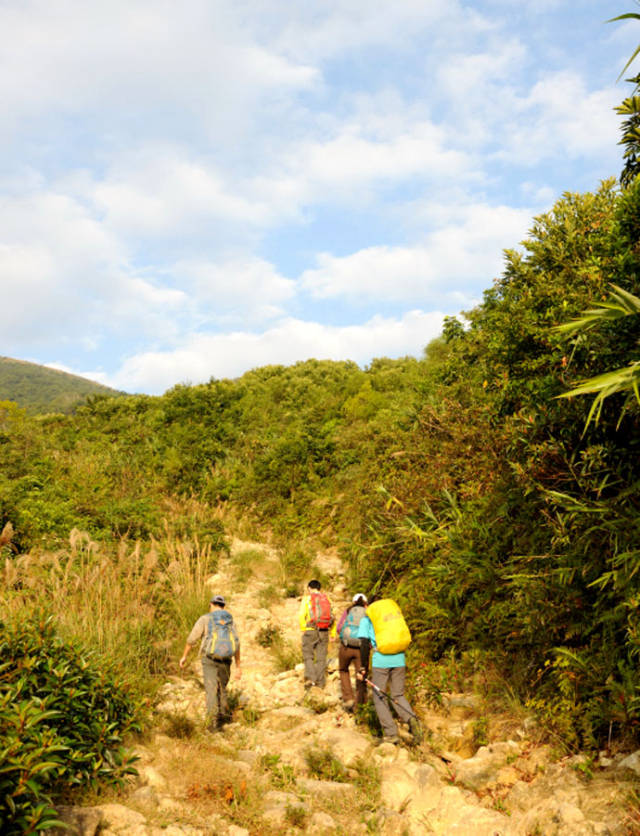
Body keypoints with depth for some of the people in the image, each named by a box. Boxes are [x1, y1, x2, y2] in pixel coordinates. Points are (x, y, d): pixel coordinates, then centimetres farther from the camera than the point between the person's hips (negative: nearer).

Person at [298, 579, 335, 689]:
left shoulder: (307, 598, 1)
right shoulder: (326, 599, 10)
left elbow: (302, 615, -10)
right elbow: (332, 617, 6)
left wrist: (303, 629, -2)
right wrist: (333, 633, 9)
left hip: (311, 630, -3)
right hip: (324, 631, 3)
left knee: (308, 655, 7)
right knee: (321, 657, 8)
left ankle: (310, 677, -8)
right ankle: (320, 682, 9)